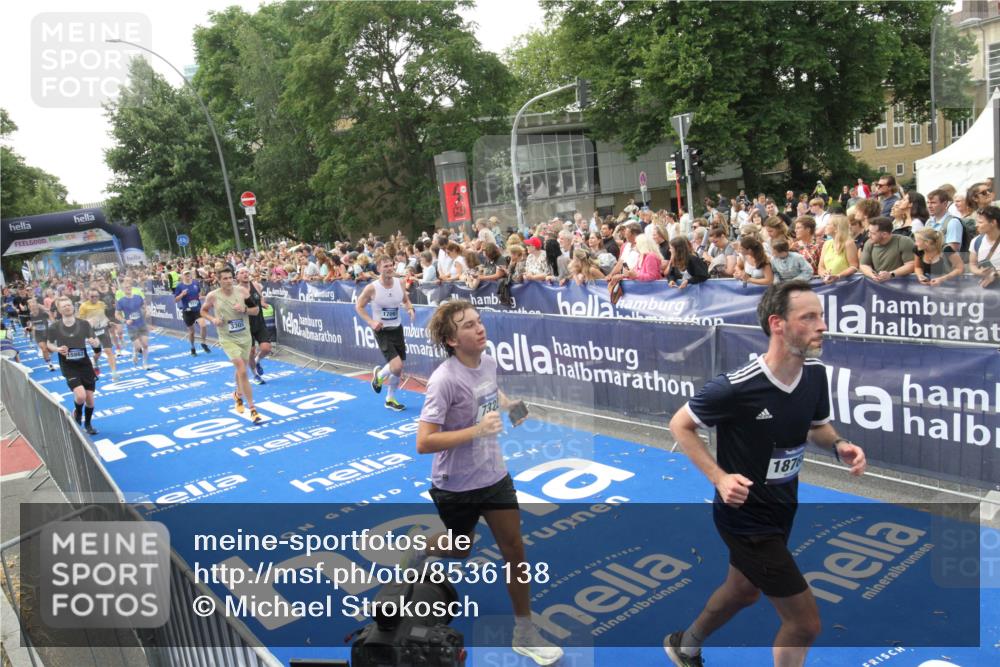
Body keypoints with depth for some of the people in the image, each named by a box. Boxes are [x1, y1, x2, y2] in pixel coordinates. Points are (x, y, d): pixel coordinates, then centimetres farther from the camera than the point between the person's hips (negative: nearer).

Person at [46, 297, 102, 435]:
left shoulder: (84, 324, -5)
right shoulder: (55, 327, -7)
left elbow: (97, 343, -2)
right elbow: (49, 344, 6)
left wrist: (94, 342, -26)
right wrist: (58, 349, -15)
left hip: (85, 365, 2)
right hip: (68, 367, -2)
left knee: (90, 398, 7)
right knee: (80, 395, -21)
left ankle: (88, 424, 33)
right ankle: (77, 413, 14)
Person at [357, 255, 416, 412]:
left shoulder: (399, 283, -4)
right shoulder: (372, 288, -16)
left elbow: (406, 300, 14)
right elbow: (358, 307, -5)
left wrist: (410, 309, -8)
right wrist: (371, 322, -18)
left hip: (397, 328, 5)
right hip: (382, 331, -5)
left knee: (398, 368, 12)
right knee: (396, 366, -19)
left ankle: (390, 399, 33)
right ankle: (378, 374, 16)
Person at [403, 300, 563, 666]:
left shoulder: (489, 362, -6)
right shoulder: (444, 380, -27)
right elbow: (424, 443, -29)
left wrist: (511, 406, -3)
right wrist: (477, 430, -34)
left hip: (494, 475, 5)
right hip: (455, 486, -5)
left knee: (515, 549, 7)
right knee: (460, 549, 19)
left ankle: (524, 632, 25)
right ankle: (419, 548, 54)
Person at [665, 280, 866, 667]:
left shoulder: (815, 374, -8)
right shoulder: (736, 387, -29)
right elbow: (680, 425, -14)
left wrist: (839, 445, -11)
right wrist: (719, 477, -23)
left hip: (780, 511, 8)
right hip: (746, 516, -8)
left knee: (743, 591, 29)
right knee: (805, 622, -1)